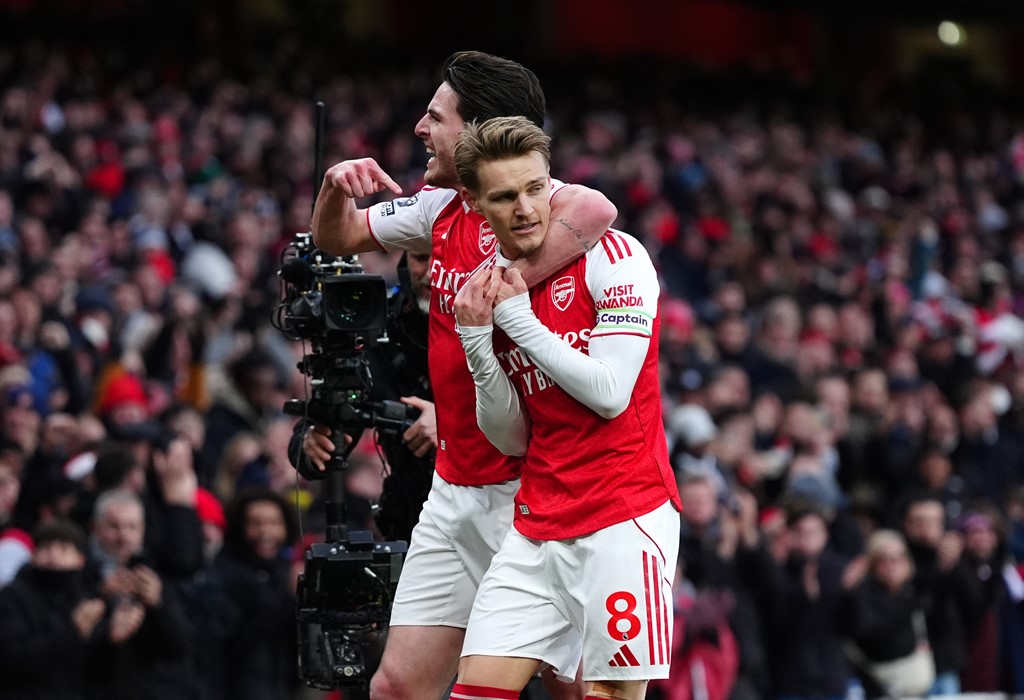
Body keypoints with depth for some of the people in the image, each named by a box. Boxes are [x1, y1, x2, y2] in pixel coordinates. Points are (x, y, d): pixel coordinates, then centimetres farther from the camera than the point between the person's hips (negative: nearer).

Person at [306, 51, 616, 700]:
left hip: (533, 493, -8)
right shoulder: (441, 207, 10)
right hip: (454, 493, 8)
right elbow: (339, 239, 26)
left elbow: (593, 209, -40)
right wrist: (337, 186, 4)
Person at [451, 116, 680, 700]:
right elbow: (511, 439, 11)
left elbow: (610, 393, -15)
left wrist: (519, 318, -10)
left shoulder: (613, 255, -7)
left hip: (625, 517, -6)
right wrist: (477, 338, -3)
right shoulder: (492, 288, 11)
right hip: (537, 525, 6)